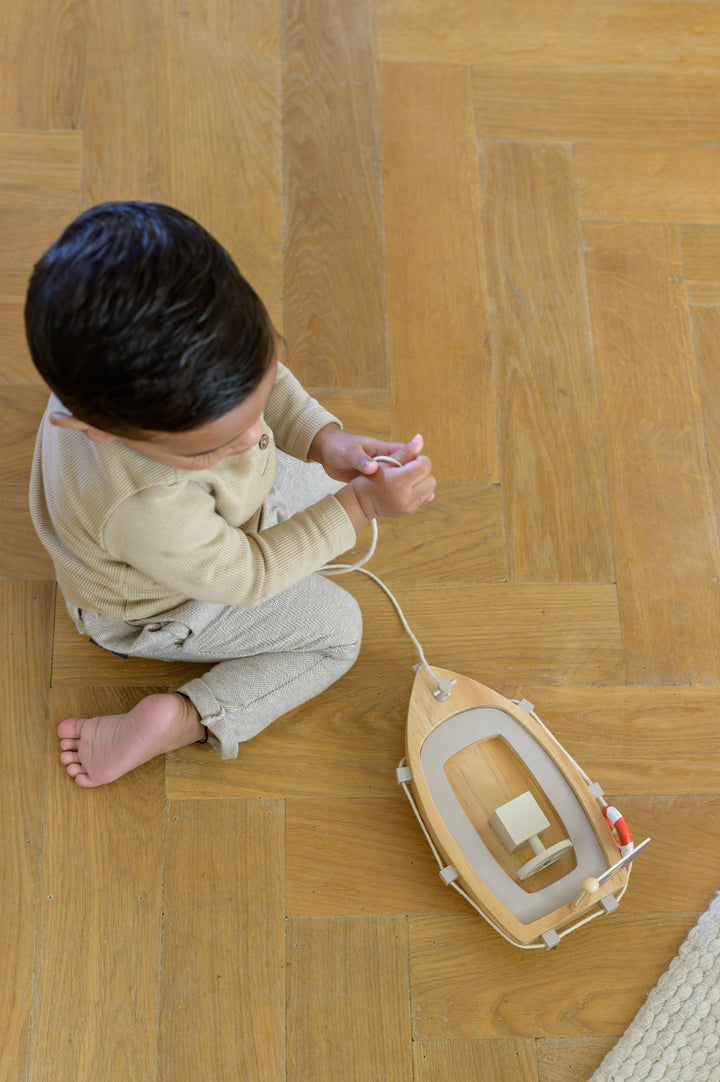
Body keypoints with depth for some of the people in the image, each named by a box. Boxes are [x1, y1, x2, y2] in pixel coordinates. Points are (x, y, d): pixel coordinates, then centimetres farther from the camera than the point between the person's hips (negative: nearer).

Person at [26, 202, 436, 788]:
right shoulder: (142, 509, -49)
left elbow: (265, 382, -10)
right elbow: (245, 577, -30)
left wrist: (324, 438, -27)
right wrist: (362, 505, -30)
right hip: (163, 609, -7)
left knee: (323, 482, 19)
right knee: (336, 628, 1)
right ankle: (179, 720, -5)